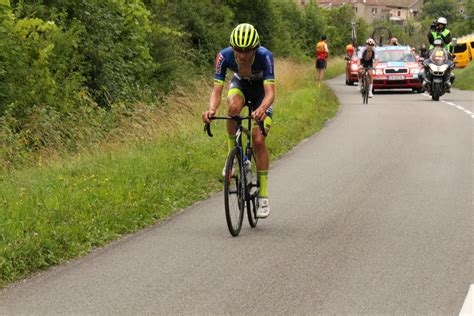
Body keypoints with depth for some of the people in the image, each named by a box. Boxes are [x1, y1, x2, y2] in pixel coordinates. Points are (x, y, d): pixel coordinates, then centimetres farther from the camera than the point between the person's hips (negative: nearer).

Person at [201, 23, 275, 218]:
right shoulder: (225, 56, -32)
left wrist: (262, 109, -65)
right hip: (240, 85, 1)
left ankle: (263, 196, -3)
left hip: (261, 90, -1)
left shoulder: (265, 56, -37)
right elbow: (217, 90, -34)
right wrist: (212, 109, -56)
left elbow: (270, 92, -44)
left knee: (258, 140, -14)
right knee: (233, 106, -37)